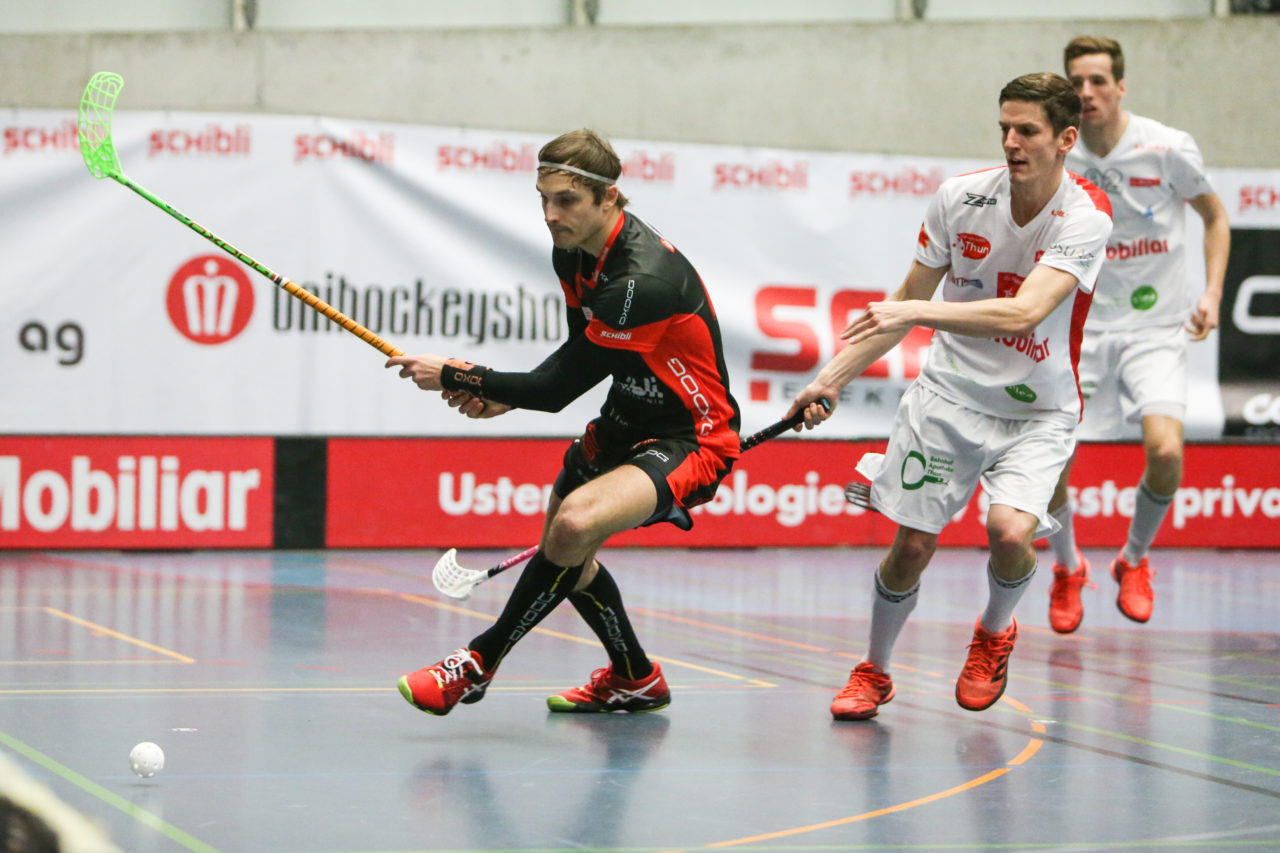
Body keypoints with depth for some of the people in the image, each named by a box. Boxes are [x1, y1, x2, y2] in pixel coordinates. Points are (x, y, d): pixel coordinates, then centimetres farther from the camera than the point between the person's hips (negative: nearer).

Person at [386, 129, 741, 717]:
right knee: (561, 547, 22)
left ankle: (479, 663, -14)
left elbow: (560, 389, -26)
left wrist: (453, 377, -17)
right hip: (627, 420, 10)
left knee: (574, 525, -32)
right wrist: (504, 396, -7)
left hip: (690, 439, -10)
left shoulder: (643, 280, -31)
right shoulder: (573, 250, -3)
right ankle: (634, 679, 43)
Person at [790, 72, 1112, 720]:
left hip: (1037, 411, -2)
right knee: (911, 546, -1)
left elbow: (1025, 311, -32)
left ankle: (994, 631, 10)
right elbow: (907, 300, 6)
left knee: (1010, 530, -25)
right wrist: (833, 377, 3)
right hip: (949, 394, 3)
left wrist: (916, 311, -38)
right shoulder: (960, 196, -7)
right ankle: (874, 672, 27)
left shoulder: (1085, 218, -18)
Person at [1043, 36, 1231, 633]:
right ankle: (1067, 570, 24)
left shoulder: (1168, 149, -9)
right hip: (1080, 331, 2)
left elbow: (1215, 217, 7)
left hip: (1156, 330, -2)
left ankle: (1134, 561, 10)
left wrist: (1211, 296, -3)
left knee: (1165, 453, -22)